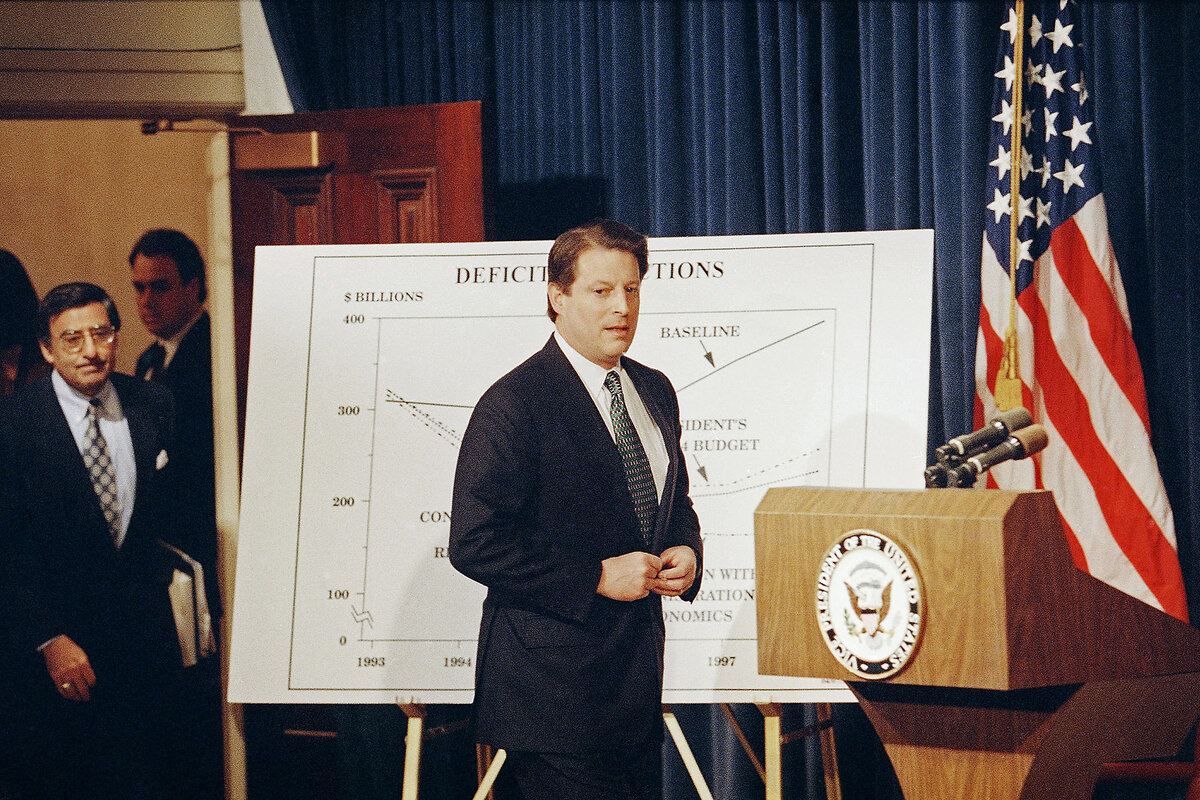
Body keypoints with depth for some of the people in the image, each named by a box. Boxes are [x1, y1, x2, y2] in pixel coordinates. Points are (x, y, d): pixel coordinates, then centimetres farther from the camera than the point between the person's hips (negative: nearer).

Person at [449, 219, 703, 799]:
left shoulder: (654, 391, 12)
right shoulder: (514, 404, -13)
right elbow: (475, 544, -19)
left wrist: (686, 553, 2)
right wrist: (598, 577, -20)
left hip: (639, 677, 8)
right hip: (554, 681, -8)